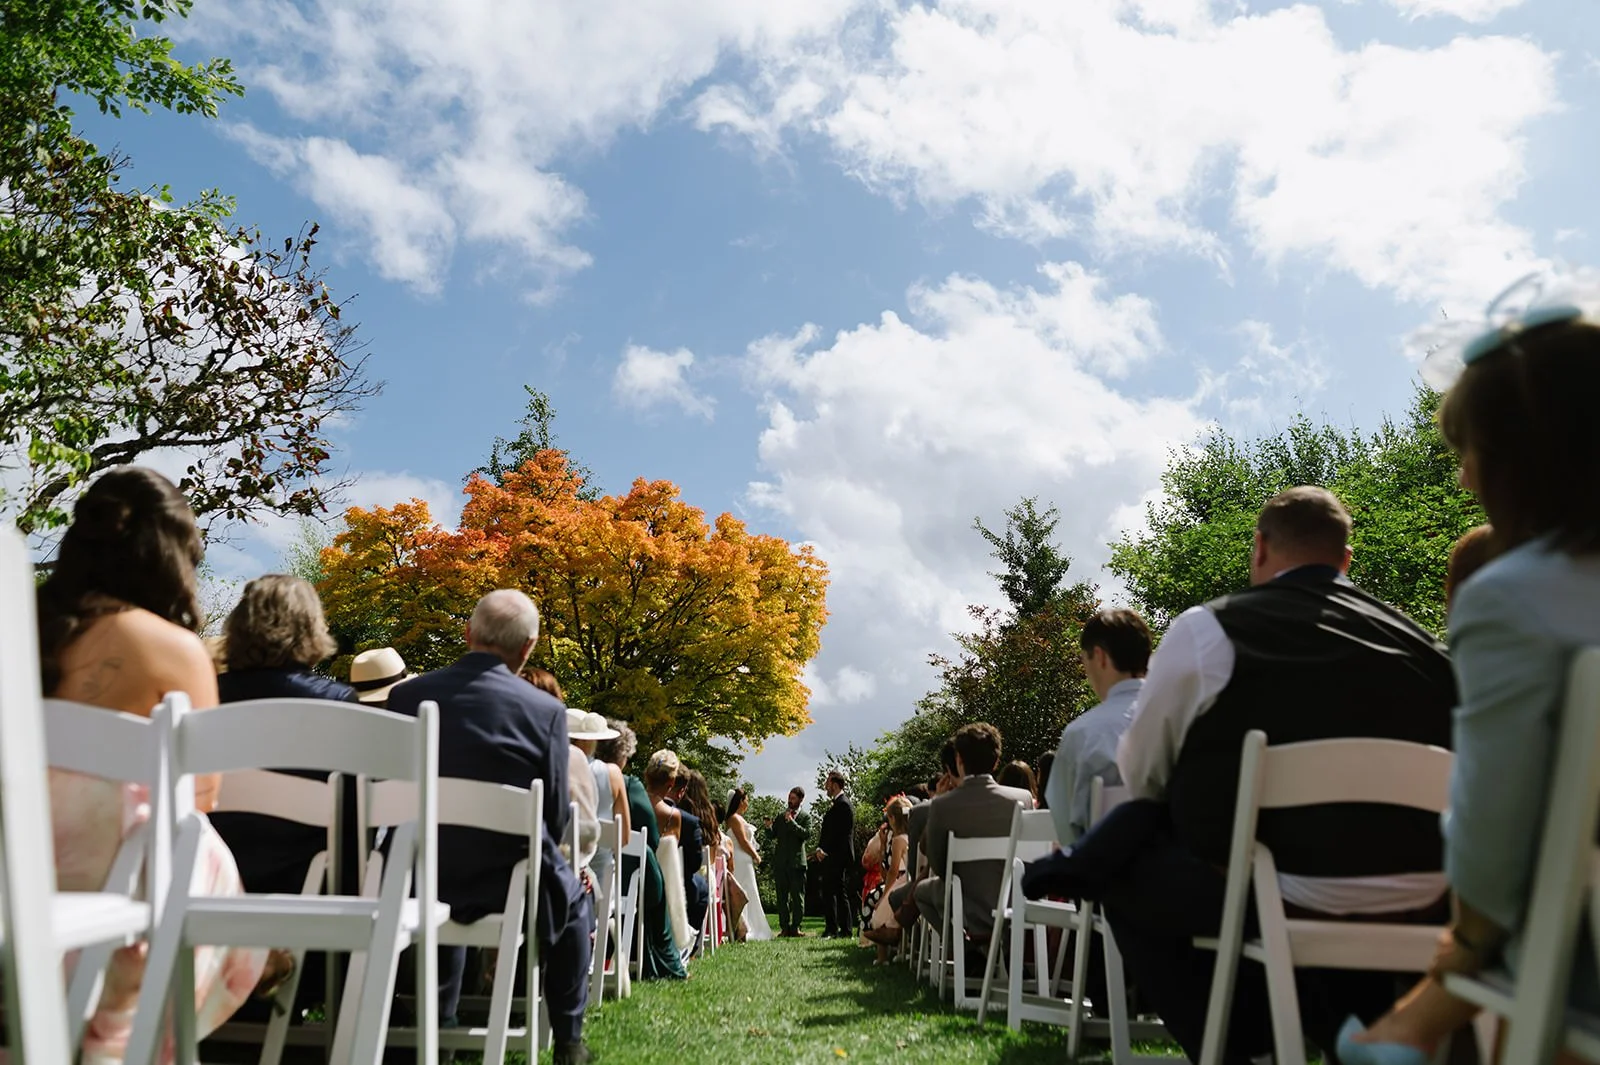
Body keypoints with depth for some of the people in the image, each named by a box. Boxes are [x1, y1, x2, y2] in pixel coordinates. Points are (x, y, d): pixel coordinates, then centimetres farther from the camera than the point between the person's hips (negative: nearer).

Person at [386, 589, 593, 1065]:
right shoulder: (546, 709, -13)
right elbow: (556, 817, -8)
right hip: (506, 882, -3)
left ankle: (440, 1025, 43)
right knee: (574, 901, 29)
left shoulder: (406, 695, -4)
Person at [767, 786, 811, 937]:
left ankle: (795, 927, 4)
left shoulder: (805, 817, 3)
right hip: (780, 862, 4)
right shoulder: (781, 816, 14)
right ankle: (784, 927, 9)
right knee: (782, 896, 5)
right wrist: (769, 827, -11)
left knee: (797, 896, -1)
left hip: (797, 862, -3)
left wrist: (792, 822, -19)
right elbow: (772, 836, 10)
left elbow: (807, 834, -13)